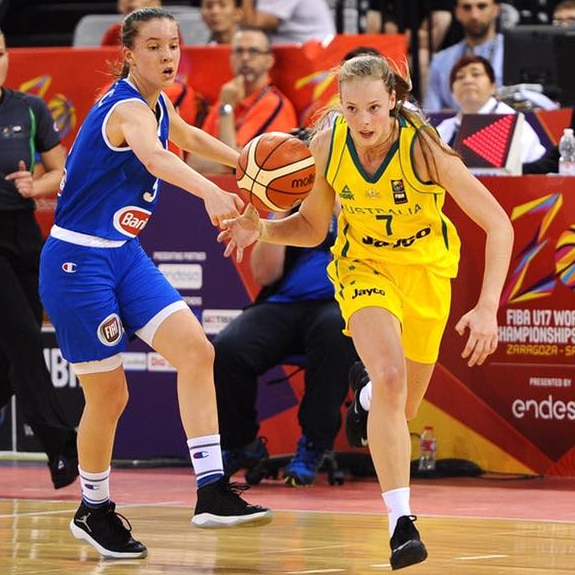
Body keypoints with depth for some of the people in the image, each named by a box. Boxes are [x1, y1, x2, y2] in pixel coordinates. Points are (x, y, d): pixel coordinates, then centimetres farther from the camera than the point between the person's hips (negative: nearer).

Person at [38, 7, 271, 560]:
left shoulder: (158, 105, 7)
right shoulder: (127, 108, -22)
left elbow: (188, 137, 32)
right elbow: (154, 156, -45)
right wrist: (209, 192, -63)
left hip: (124, 255, 8)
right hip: (77, 263, -8)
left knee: (195, 349, -10)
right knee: (108, 396, -2)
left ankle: (212, 491, -12)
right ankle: (93, 511, 20)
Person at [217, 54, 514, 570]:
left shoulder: (423, 147, -28)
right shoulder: (328, 145, -18)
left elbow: (498, 224, -25)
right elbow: (312, 227, -1)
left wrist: (488, 308, -34)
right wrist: (261, 230, -21)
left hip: (426, 269, 0)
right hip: (363, 265, 0)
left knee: (402, 408, 14)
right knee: (390, 376, -27)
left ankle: (367, 394, 53)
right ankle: (401, 521, -25)